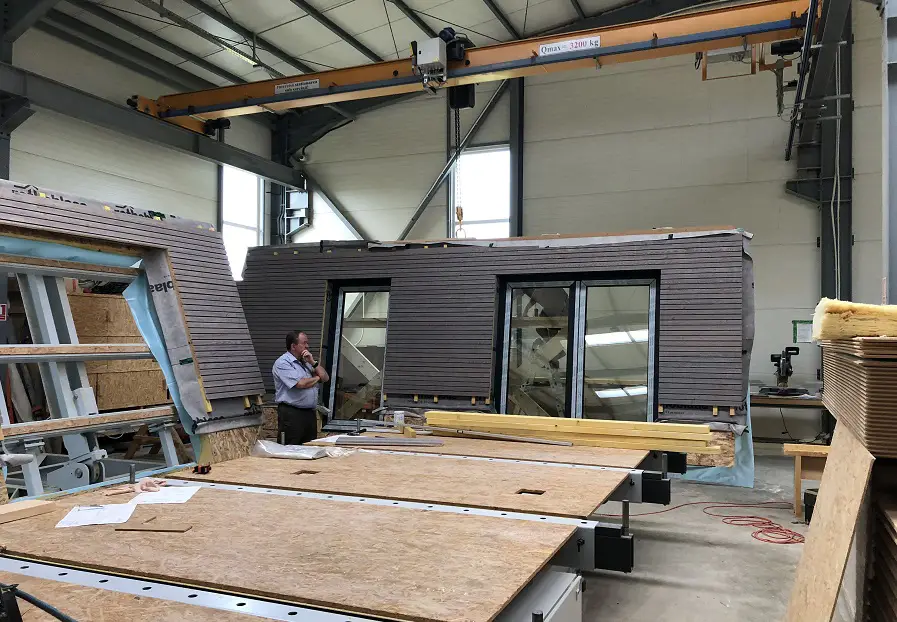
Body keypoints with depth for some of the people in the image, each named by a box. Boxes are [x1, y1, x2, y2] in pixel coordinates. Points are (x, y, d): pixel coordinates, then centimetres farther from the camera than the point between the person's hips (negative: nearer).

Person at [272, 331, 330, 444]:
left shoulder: (306, 362, 18)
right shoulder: (282, 363, -8)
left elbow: (325, 378, 12)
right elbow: (301, 383, -20)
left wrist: (313, 362, 0)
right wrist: (317, 378, 0)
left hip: (310, 413, 8)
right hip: (291, 414, -8)